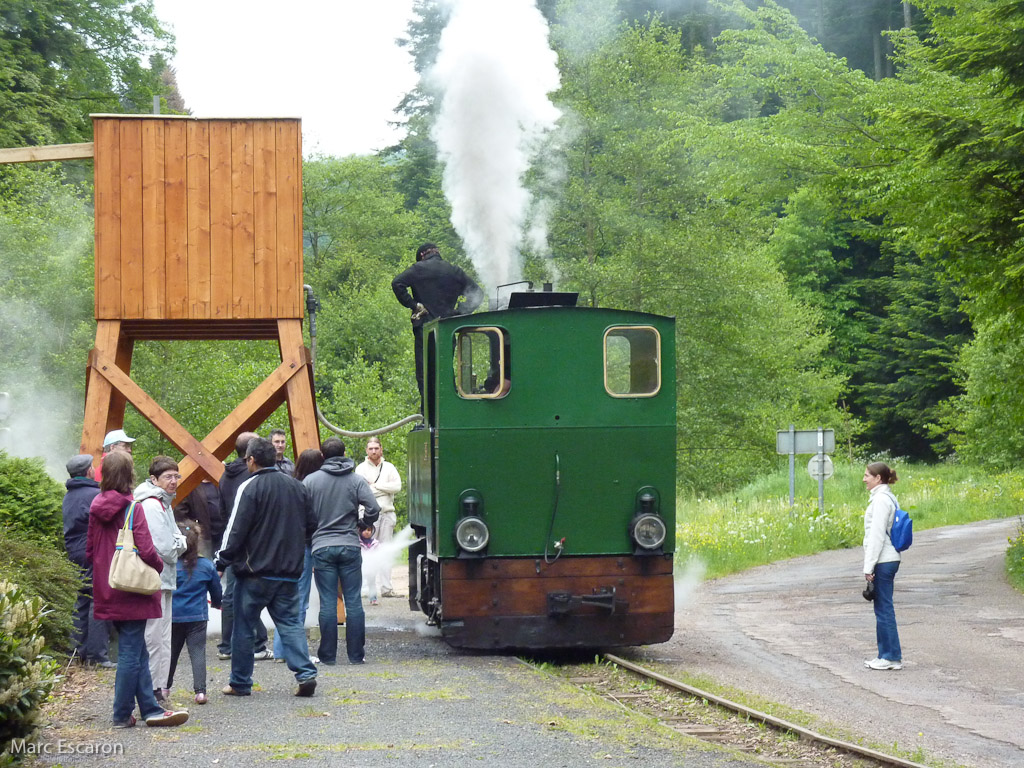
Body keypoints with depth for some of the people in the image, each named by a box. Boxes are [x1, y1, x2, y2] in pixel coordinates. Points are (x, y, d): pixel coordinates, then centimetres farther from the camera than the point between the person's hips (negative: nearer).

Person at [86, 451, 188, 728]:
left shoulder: (97, 508, 5)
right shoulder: (132, 508, -15)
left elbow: (90, 551, 10)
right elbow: (146, 550, -20)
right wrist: (159, 565, -2)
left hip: (108, 590, 7)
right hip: (132, 592, -7)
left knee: (137, 652, 14)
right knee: (131, 653, 1)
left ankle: (151, 709, 17)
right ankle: (122, 715, 5)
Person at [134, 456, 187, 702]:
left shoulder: (164, 503, 16)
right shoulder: (150, 506, -17)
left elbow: (177, 539, 21)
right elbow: (165, 547, -19)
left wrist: (177, 543, 0)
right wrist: (179, 546, 0)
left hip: (164, 579, 11)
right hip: (154, 580, -11)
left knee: (162, 636, 16)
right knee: (154, 636, -7)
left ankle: (158, 686, 23)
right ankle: (151, 688, -3)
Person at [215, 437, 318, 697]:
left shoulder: (250, 487, -11)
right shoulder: (297, 487, 8)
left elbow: (236, 530, -13)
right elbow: (310, 527, 13)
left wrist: (222, 562, -5)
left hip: (255, 571, -5)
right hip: (289, 570, 5)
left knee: (243, 626, 6)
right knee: (290, 622, 9)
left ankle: (240, 683, 12)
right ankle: (305, 673, -7)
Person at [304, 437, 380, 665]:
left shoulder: (310, 480, -1)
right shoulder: (356, 480, 1)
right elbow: (373, 509, -7)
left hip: (322, 548, -1)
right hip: (350, 547, 1)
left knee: (328, 603, 1)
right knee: (354, 601, 5)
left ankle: (328, 655, 3)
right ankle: (356, 654, 7)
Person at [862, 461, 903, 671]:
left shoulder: (881, 500, -15)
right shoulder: (887, 498, 15)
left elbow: (877, 535, -18)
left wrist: (869, 567, -17)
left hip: (883, 561, -10)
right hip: (889, 560, 10)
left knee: (884, 609, -4)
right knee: (882, 609, 13)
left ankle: (892, 657, 0)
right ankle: (887, 655, 18)